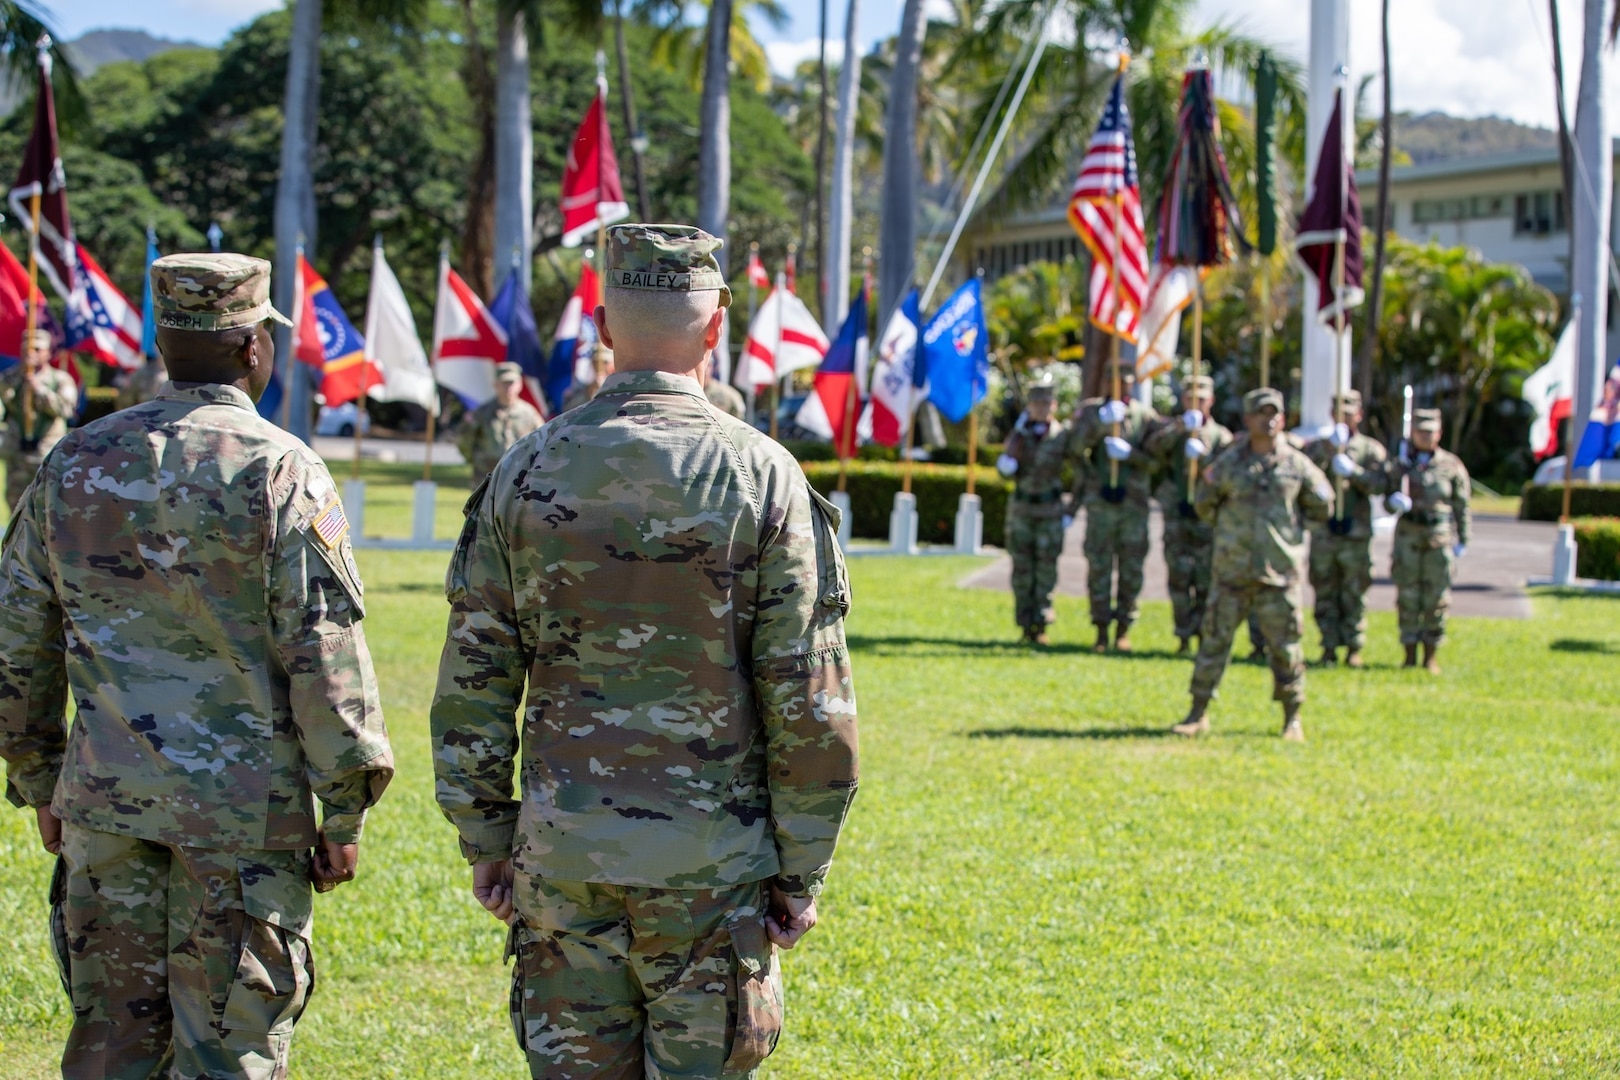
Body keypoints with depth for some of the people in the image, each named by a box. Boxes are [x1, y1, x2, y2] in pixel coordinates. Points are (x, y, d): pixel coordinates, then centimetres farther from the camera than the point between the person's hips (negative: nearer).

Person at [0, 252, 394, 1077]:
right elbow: (323, 648, -11)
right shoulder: (277, 469, -9)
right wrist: (344, 810, -4)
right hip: (245, 808, -4)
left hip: (105, 798, 5)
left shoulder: (76, 462, 7)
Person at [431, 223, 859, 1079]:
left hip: (561, 855, 2)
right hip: (710, 862, -2)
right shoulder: (762, 478, -7)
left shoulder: (527, 474, 0)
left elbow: (471, 684, 2)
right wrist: (801, 872, 1)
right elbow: (811, 704, -8)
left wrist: (485, 844, 11)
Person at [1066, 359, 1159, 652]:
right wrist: (1101, 422, -23)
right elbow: (1076, 445, -9)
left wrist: (1129, 453, -17)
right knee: (1099, 565, -1)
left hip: (1135, 504, 1)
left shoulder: (1146, 416, 8)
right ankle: (1101, 630, 4)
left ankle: (1124, 629, 11)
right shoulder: (1092, 411, 8)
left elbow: (1154, 459, 0)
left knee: (1131, 568, 2)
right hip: (1100, 501, 0)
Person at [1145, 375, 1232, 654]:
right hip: (1176, 516, 0)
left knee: (1207, 580, -4)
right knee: (1179, 578, -2)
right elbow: (1153, 446, -11)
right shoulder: (1171, 429, 11)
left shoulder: (1221, 435, 11)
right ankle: (1184, 636, 5)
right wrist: (1179, 428, -26)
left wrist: (1203, 457, -17)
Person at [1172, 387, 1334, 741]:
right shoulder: (1228, 463, 4)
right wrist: (1229, 523, 7)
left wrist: (1290, 517, 9)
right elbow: (1205, 506, 14)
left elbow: (1322, 508, 13)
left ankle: (1292, 718, 14)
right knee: (1214, 639, 2)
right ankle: (1199, 714, 11)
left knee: (1285, 646, 2)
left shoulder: (1297, 464, 4)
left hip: (1280, 572, -1)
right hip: (1232, 571, 1)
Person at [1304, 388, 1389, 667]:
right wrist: (1329, 447, -19)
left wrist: (1352, 471, -21)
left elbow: (1377, 484, -6)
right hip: (1323, 532, 1)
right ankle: (1329, 648, 7)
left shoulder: (1371, 450, 10)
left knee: (1355, 595, 0)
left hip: (1357, 533, -1)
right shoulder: (1318, 447, 13)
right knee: (1325, 595, 1)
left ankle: (1354, 649, 5)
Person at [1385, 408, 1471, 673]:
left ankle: (1431, 656, 9)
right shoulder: (1400, 464, 8)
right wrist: (1395, 500, -14)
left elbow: (1462, 506, 4)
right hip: (1408, 534, 1)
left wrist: (1463, 541, 0)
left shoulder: (1451, 465, 4)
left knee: (1437, 598, 1)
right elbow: (1388, 499, 10)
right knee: (1407, 595, 1)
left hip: (1440, 535, -1)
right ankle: (1410, 654, 10)